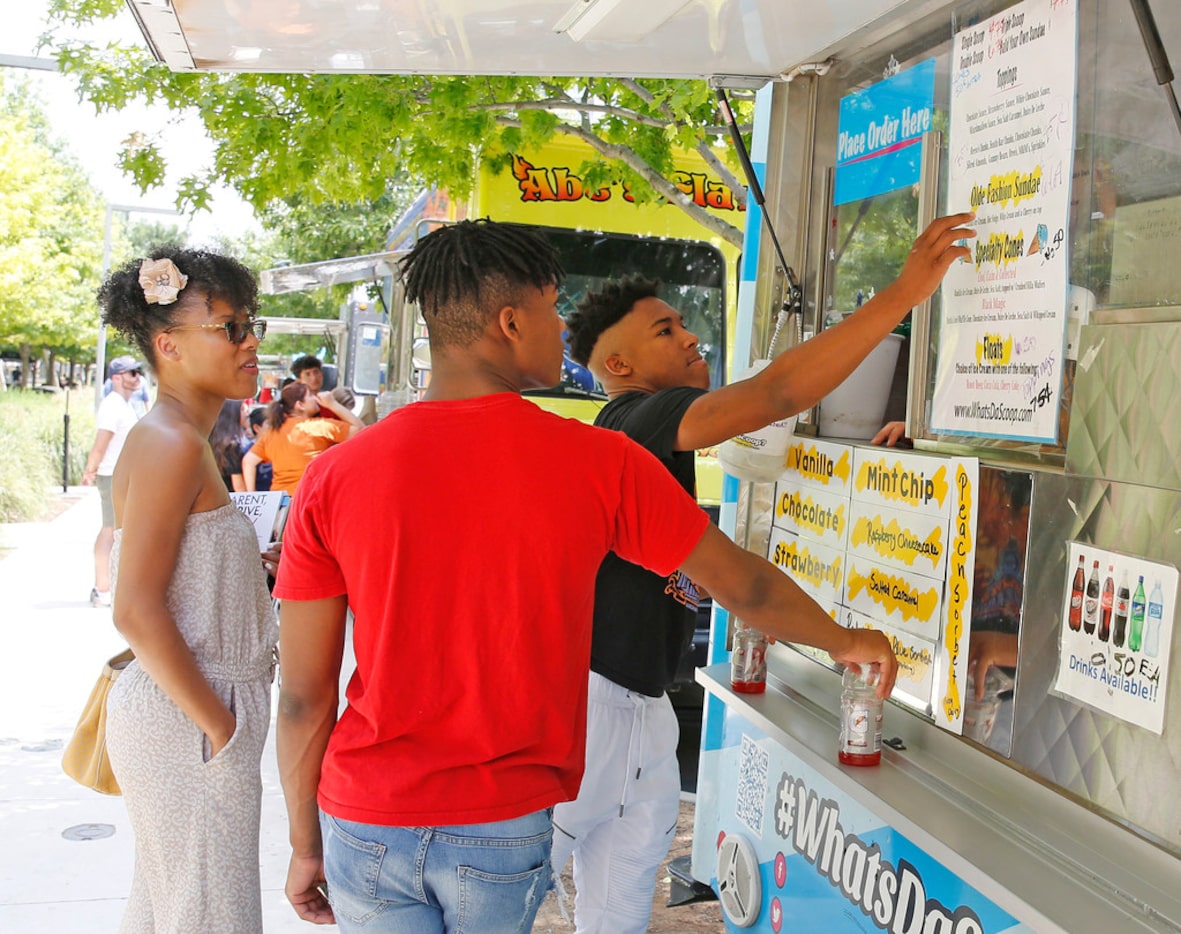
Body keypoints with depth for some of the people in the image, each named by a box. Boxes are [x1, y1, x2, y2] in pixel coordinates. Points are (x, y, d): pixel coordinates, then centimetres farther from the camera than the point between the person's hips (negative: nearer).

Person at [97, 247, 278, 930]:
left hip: (189, 713, 10)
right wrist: (221, 728, -18)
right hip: (188, 724, -10)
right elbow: (137, 612, -22)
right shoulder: (172, 443, -18)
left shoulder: (178, 440, 12)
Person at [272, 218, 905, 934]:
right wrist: (847, 642, 22)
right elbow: (746, 587, 3)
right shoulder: (600, 464, -10)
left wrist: (306, 845, 11)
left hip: (366, 827, 1)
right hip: (504, 829, -1)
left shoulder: (334, 478, -8)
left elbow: (304, 698, -4)